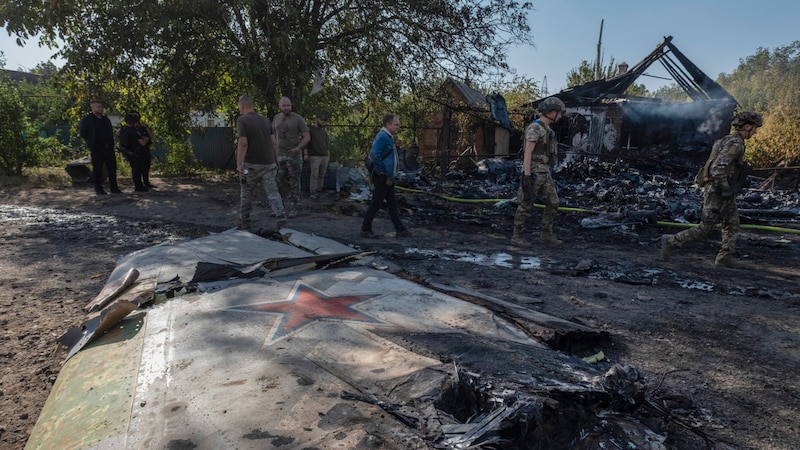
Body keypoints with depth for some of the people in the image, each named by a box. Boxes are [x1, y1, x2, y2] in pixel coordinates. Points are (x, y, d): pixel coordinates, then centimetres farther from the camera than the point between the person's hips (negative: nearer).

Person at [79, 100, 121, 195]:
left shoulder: (105, 118, 16)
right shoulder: (87, 119, -3)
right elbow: (82, 133, -2)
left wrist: (111, 143, 14)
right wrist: (91, 142, -4)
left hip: (109, 148, 6)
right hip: (97, 149, -6)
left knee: (112, 168, 6)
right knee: (97, 169, -1)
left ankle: (114, 188, 13)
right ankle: (98, 189, 6)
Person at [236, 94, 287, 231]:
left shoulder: (242, 120, -7)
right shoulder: (265, 120, 10)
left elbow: (243, 143, -16)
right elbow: (273, 143, 8)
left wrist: (239, 165, -15)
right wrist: (276, 161, 15)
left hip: (251, 164, -4)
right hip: (269, 163, 4)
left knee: (246, 192, 14)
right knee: (272, 192, 1)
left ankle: (244, 219, 25)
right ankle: (281, 217, -16)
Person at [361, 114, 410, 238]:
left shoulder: (389, 137, 14)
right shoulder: (382, 137, -17)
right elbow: (374, 155, -28)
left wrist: (390, 176, 15)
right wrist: (382, 172, -19)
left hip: (388, 178, 10)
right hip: (382, 178, -10)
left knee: (393, 204, 11)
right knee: (376, 204, -1)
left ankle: (400, 230, 17)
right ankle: (365, 229, 10)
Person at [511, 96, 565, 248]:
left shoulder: (545, 129, 17)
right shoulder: (534, 128, -14)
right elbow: (527, 153, -20)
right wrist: (526, 175, -25)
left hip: (543, 173, 9)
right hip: (532, 173, -9)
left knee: (553, 203, 4)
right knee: (526, 205, -4)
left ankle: (546, 236, 10)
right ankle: (517, 237, 5)